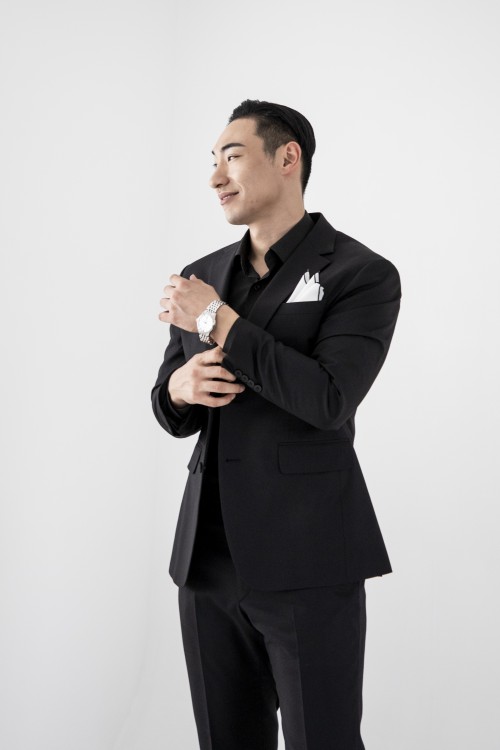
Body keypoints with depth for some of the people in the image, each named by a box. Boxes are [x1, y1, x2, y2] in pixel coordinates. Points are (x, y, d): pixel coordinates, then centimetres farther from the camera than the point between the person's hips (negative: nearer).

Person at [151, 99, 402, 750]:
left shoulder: (363, 274, -6)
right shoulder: (202, 277, 12)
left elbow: (329, 400, -19)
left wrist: (217, 321, -15)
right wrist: (180, 385, -7)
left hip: (306, 560, -5)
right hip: (209, 555, 6)